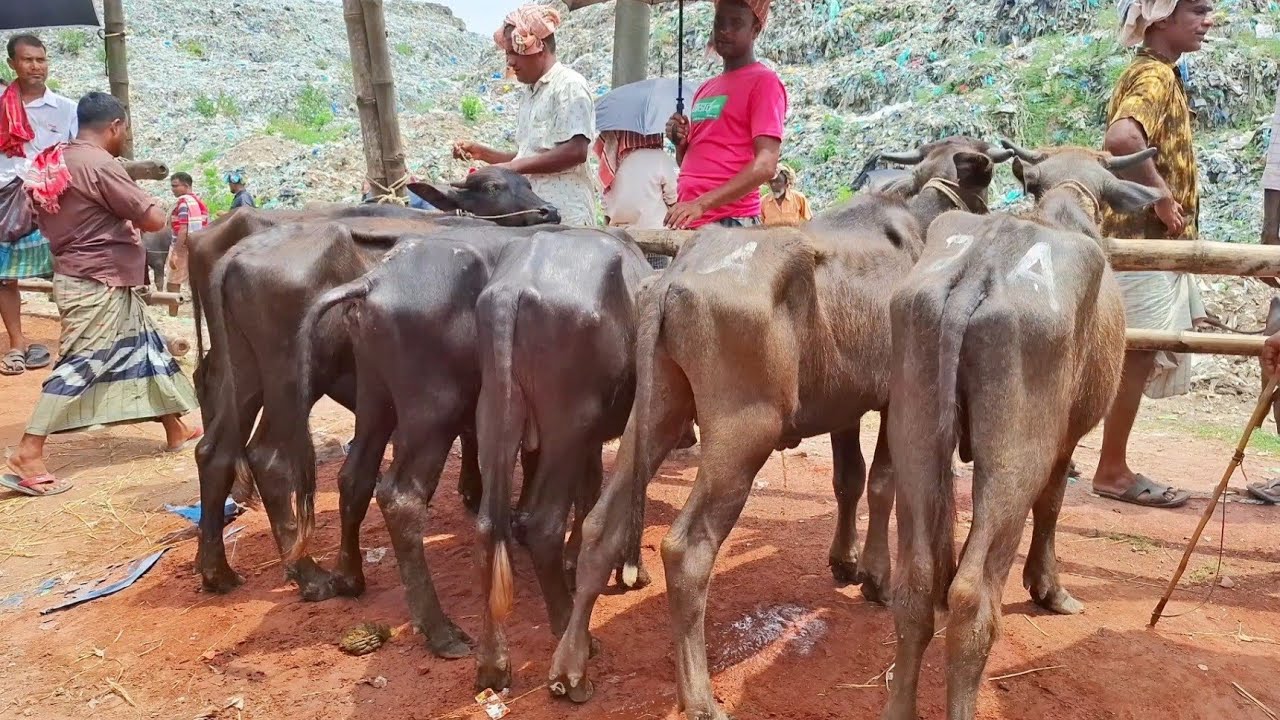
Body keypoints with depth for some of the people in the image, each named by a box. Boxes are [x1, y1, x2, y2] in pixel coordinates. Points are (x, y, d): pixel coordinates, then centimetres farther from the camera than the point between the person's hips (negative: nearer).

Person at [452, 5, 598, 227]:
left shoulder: (570, 85, -6)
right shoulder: (531, 93, 20)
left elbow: (575, 152, -17)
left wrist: (513, 167, -15)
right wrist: (482, 153, 11)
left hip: (564, 213, -8)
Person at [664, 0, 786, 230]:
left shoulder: (763, 81, -3)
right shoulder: (705, 89, 19)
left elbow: (765, 165, -15)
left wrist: (702, 204, -22)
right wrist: (680, 142, 3)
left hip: (730, 224, -7)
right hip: (688, 221, 7)